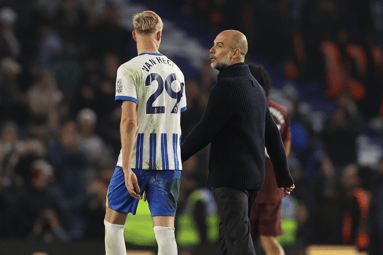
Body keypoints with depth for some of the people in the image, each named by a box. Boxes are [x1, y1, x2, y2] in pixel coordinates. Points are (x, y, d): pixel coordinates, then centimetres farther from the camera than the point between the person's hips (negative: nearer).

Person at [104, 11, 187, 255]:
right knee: (165, 230, 0)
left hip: (136, 160, -4)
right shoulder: (176, 71, 11)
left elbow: (129, 120, -16)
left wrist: (127, 168, -17)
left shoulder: (129, 70, -7)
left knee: (113, 224, 11)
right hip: (169, 162, 4)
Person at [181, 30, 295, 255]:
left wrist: (177, 157, -3)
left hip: (230, 177, -9)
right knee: (229, 236, 16)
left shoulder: (226, 87, -15)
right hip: (253, 176, 9)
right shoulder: (255, 88, 14)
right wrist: (284, 176, 20)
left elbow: (205, 131, -15)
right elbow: (272, 135, 17)